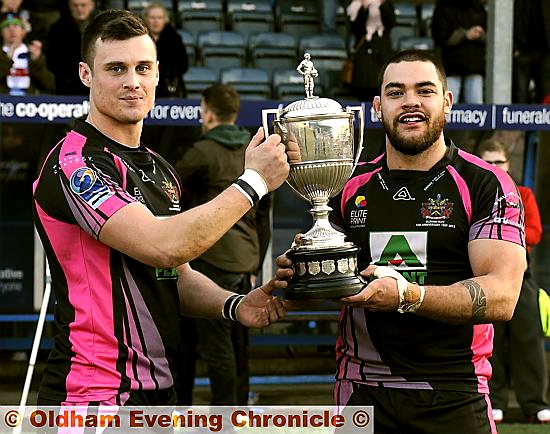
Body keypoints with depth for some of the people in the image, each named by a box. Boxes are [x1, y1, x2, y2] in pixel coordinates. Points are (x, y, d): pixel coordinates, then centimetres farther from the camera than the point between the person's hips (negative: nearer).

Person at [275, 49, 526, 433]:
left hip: (454, 400, -3)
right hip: (362, 394, 3)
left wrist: (406, 295, -27)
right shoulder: (350, 187, 8)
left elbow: (501, 296, -14)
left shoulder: (487, 185, -4)